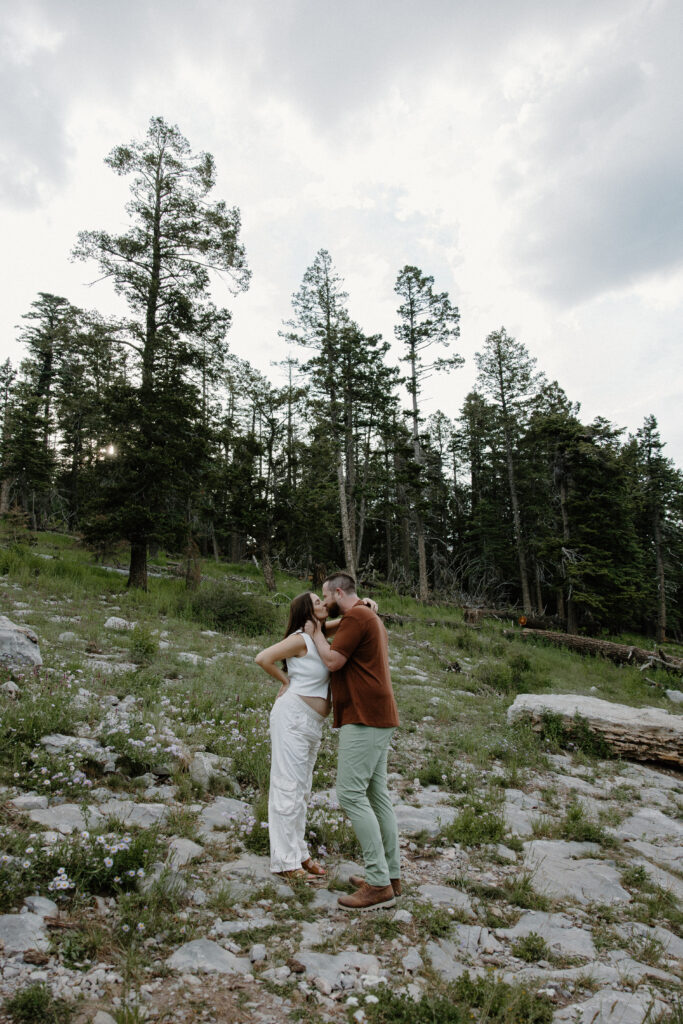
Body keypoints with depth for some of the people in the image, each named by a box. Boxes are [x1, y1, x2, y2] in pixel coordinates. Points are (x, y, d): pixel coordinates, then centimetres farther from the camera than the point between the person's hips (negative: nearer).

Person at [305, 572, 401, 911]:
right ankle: (391, 874, 17)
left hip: (364, 718, -11)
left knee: (351, 793, -10)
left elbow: (333, 661, -16)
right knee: (377, 793, 12)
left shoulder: (356, 617, -12)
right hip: (377, 717, 11)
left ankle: (379, 884, -7)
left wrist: (315, 632, 0)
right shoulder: (370, 618, 21)